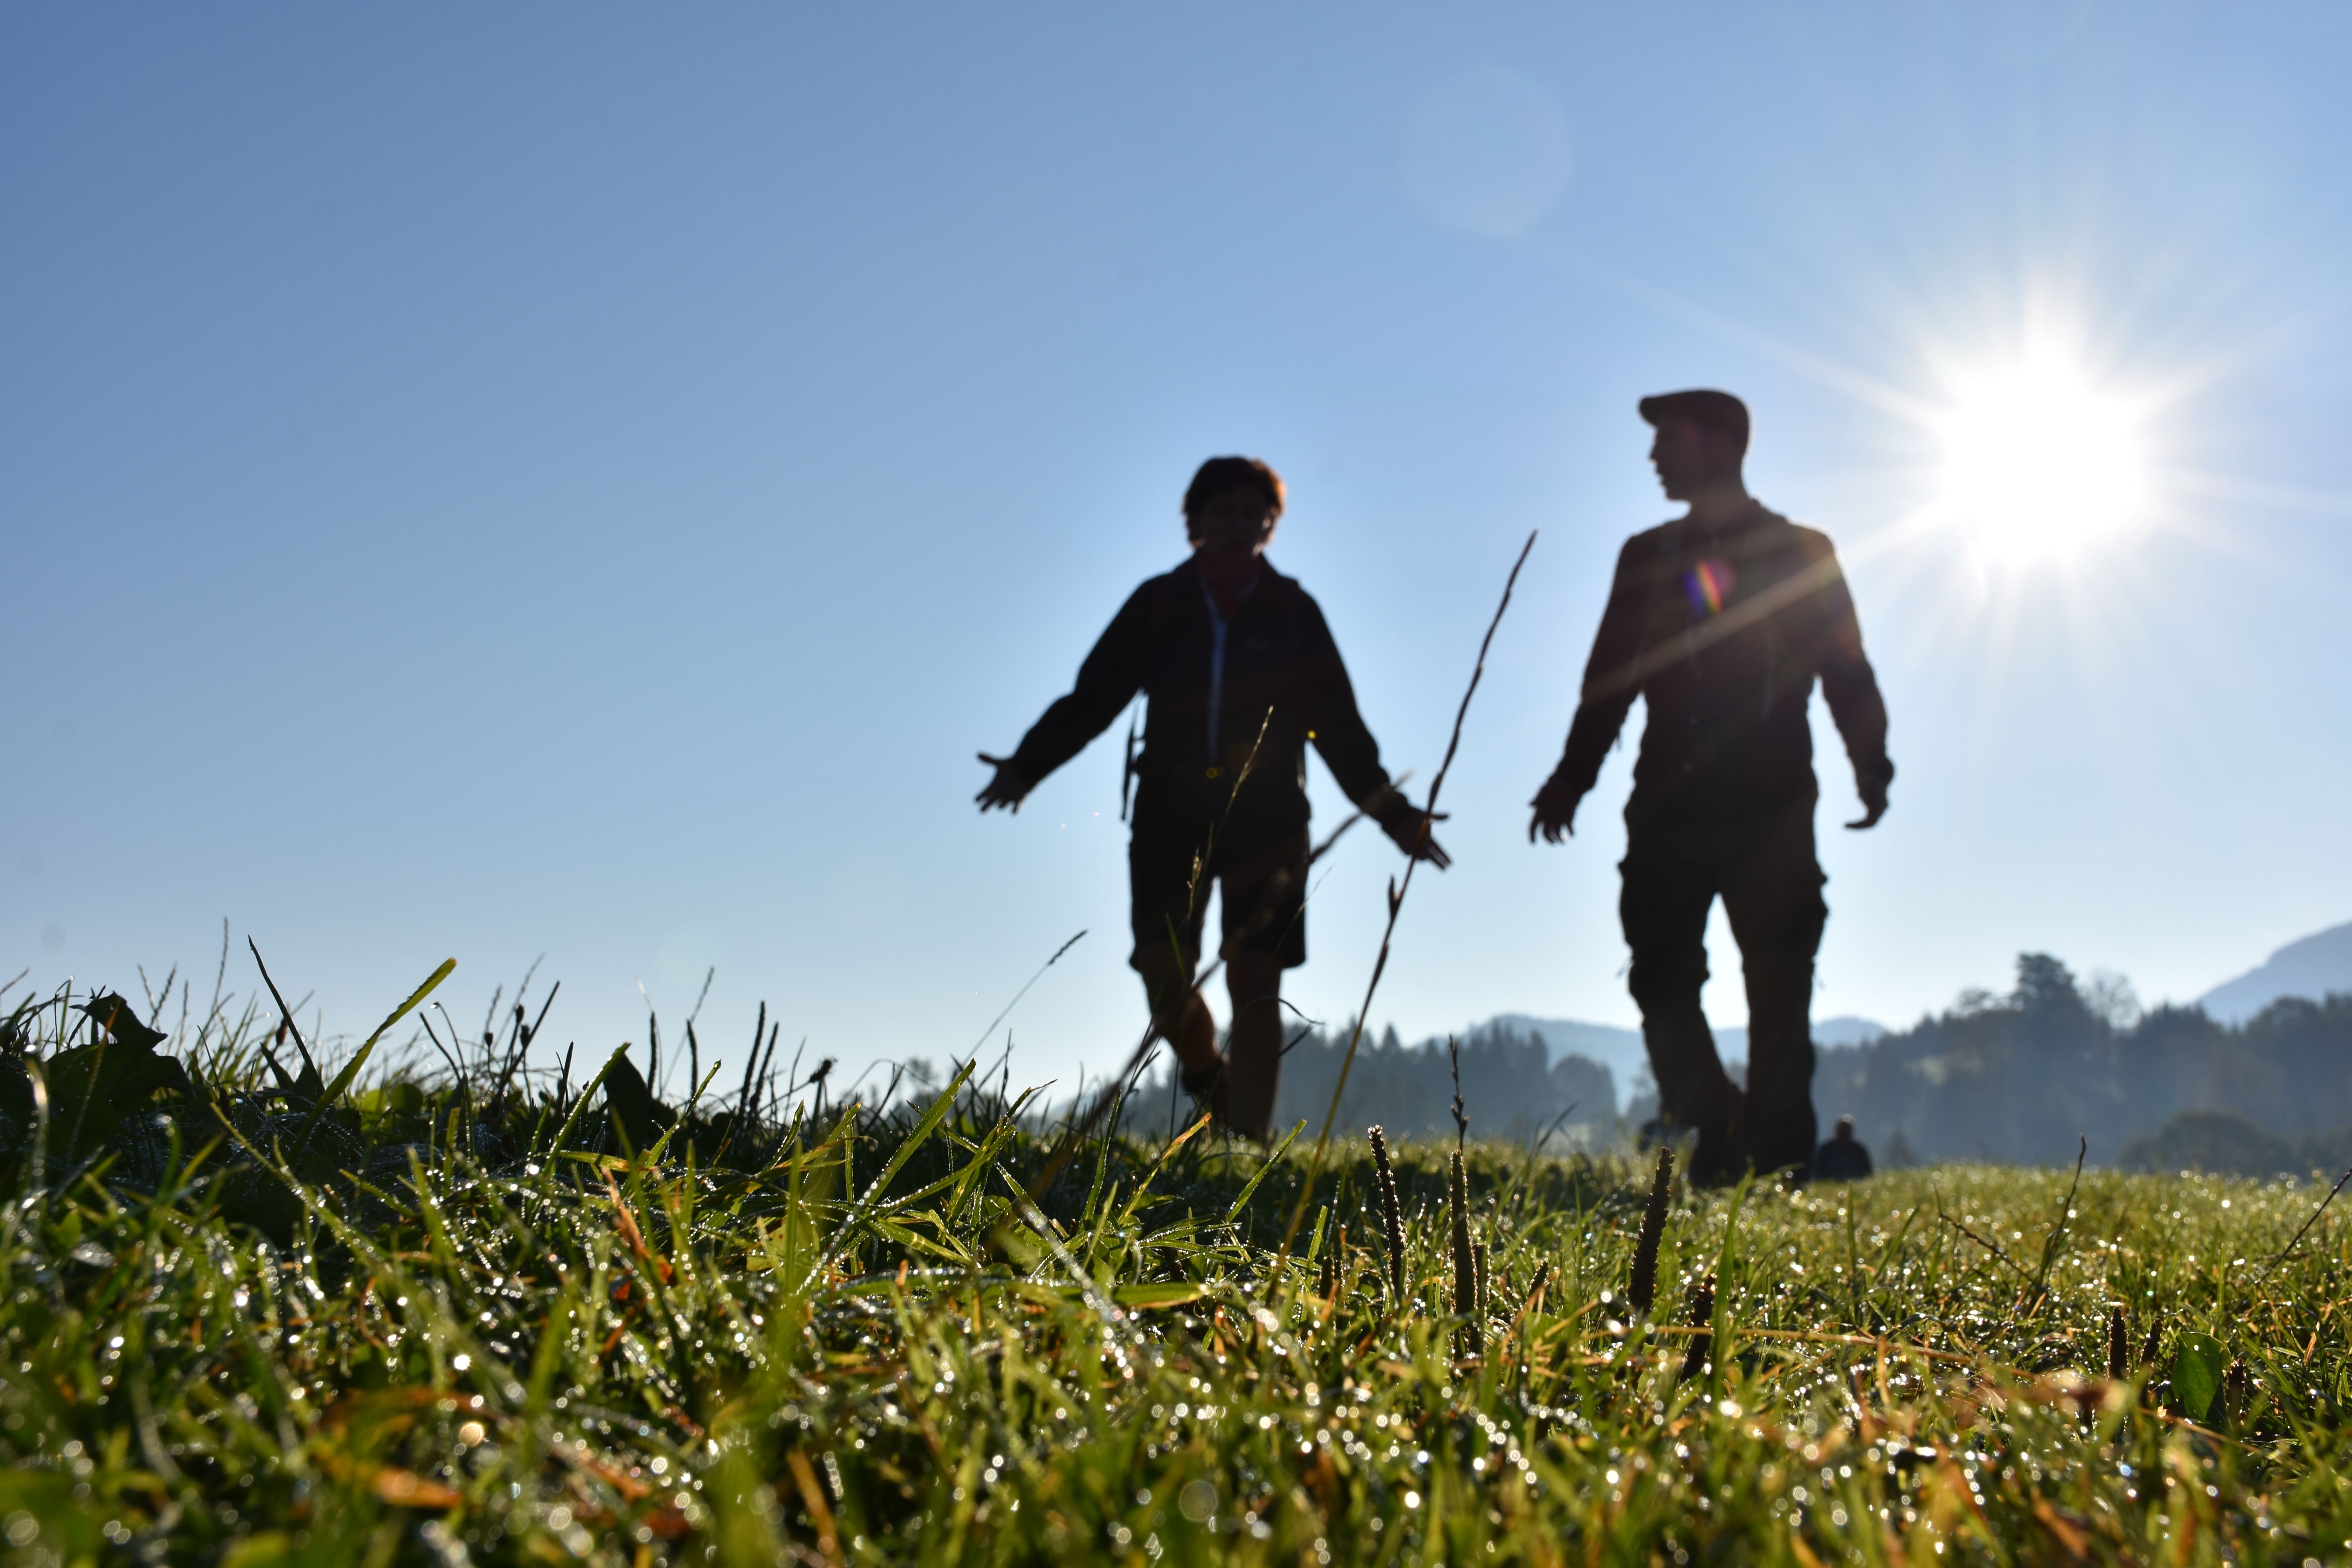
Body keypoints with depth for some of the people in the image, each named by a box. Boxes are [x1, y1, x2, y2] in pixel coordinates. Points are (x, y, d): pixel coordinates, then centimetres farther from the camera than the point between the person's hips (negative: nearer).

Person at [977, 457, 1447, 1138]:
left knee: (1255, 984, -8)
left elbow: (1338, 723, 9)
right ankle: (1208, 1076, 23)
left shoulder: (1292, 613, 7)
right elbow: (1092, 697, 3)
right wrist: (1029, 764, -10)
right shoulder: (1157, 606, 7)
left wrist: (1391, 812, 5)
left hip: (1267, 820, -1)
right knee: (1164, 974, -8)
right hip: (1171, 815, 1)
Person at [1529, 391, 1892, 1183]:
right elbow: (1609, 678, 15)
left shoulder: (1802, 554, 8)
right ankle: (1721, 1139, 5)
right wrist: (1572, 776, 5)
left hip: (1771, 812, -3)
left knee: (1778, 991, -4)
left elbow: (1847, 675, 4)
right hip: (1668, 810, 3)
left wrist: (1870, 767, -10)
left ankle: (1779, 1162, 1)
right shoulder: (1647, 557, 16)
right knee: (1660, 978, -5)